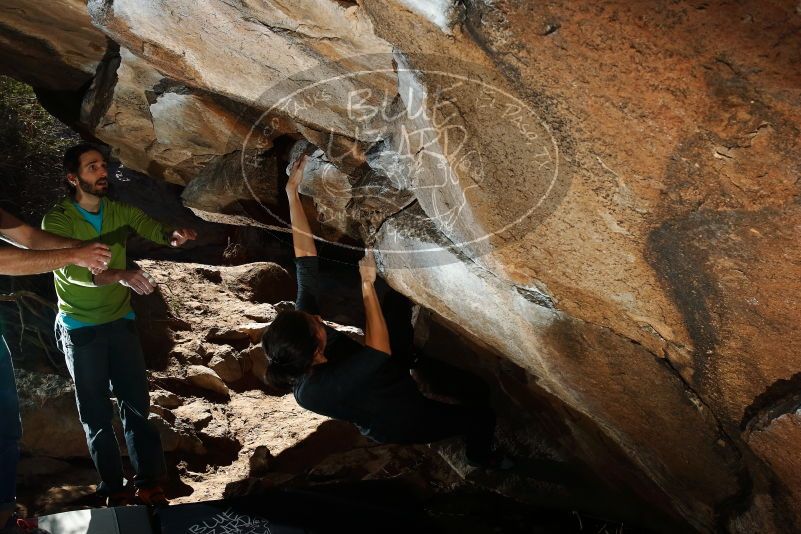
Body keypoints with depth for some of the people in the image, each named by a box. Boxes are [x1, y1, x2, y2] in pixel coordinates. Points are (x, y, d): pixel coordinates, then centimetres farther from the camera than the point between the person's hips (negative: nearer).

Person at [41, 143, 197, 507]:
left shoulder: (120, 210, 0)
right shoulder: (57, 220, -13)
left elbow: (147, 225, -18)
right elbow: (73, 270, -27)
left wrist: (171, 236, -43)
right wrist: (120, 275, -45)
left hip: (121, 322, 3)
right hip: (80, 329, -3)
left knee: (137, 403, 3)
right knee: (96, 413, 5)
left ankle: (149, 484, 10)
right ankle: (113, 490, 14)